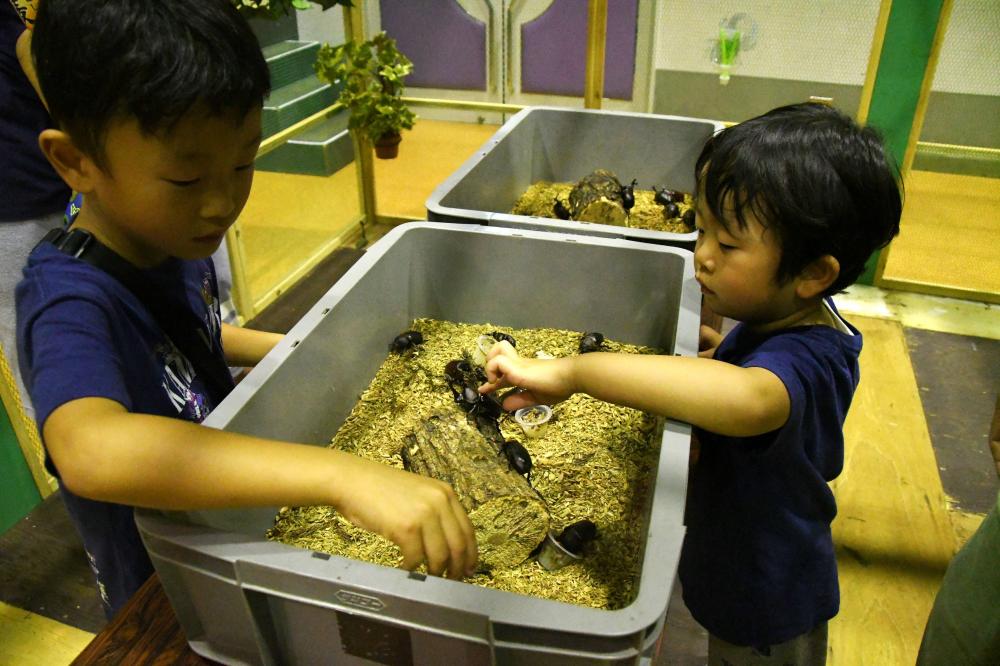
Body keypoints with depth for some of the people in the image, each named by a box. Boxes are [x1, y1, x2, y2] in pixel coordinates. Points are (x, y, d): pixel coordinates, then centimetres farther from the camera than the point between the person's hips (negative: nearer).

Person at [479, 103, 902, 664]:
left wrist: (570, 372, -58)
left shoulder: (800, 360, -38)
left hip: (763, 619, -8)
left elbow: (747, 399, -63)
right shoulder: (788, 318, -8)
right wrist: (723, 350, -6)